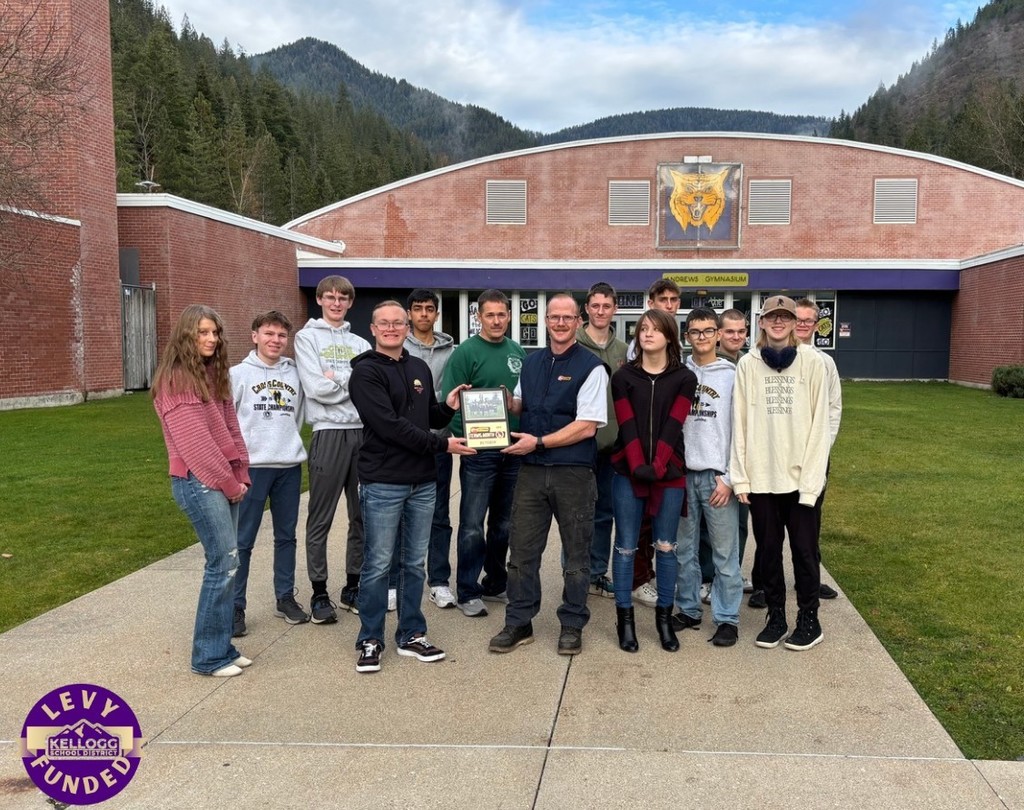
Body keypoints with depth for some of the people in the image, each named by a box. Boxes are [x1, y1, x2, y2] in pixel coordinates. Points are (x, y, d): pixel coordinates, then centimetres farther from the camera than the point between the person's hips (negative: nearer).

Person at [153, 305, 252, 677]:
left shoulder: (214, 374, 16)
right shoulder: (175, 379, -10)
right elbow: (193, 441, -15)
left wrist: (240, 474, 4)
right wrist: (229, 482, -11)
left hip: (224, 481, 8)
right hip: (198, 482, -8)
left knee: (223, 563, 9)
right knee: (224, 562, -9)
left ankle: (221, 647, 18)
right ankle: (209, 656, 2)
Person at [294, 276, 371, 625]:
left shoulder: (361, 344, 16)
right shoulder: (307, 337, 5)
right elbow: (316, 388, -9)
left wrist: (337, 380, -8)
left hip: (363, 431, 4)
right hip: (329, 432, -4)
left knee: (363, 516, 8)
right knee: (321, 519, 0)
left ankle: (353, 587, 20)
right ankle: (319, 593, 9)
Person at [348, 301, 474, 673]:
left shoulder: (420, 368, 14)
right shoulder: (365, 372, -7)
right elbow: (389, 425, -17)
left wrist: (448, 407, -1)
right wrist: (441, 445, -16)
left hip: (423, 482, 6)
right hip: (383, 483, -6)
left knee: (415, 563, 12)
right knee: (378, 565, 2)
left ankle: (411, 635, 23)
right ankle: (370, 640, 14)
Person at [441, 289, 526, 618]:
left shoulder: (518, 352, 9)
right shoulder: (466, 352, -7)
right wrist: (465, 437, -22)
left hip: (514, 451, 5)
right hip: (479, 451, -5)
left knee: (503, 523, 15)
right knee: (473, 525, 0)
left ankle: (496, 583, 28)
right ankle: (468, 592, 10)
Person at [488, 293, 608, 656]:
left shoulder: (591, 367, -7)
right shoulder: (531, 363, 11)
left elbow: (587, 426, -13)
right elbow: (519, 404, 23)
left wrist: (538, 442, -16)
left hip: (573, 473, -5)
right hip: (531, 471, 5)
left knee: (576, 553, 8)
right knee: (522, 550, 8)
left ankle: (572, 626, 22)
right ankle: (518, 623, 20)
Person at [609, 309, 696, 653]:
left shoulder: (684, 378, 4)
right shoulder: (623, 376, 5)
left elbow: (673, 427, -5)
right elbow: (627, 427, -4)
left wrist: (657, 467, -15)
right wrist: (638, 466, -16)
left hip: (670, 475, 0)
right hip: (628, 474, 0)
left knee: (666, 547, 6)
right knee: (626, 546, 3)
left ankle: (664, 617, 18)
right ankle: (625, 617, 12)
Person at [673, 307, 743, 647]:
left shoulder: (732, 375, 0)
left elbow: (739, 429, -3)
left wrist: (728, 476, -9)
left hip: (717, 475, -3)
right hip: (682, 472, 3)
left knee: (725, 551, 2)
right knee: (684, 548, 11)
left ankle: (727, 618, 10)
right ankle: (688, 609, 23)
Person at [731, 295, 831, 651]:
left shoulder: (812, 361, -2)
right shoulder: (748, 364, 3)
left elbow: (819, 422, -4)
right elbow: (740, 423, 2)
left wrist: (811, 477, -9)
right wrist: (740, 476, -2)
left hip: (800, 475, -2)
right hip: (761, 475, 2)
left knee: (804, 549, 7)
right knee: (768, 549, 10)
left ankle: (809, 619, 21)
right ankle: (775, 617, 24)